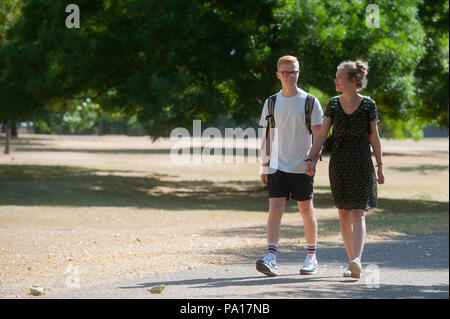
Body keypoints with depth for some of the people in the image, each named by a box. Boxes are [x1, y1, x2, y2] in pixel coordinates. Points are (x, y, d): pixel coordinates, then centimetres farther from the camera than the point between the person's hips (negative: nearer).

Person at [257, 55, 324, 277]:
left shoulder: (310, 102, 0)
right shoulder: (271, 103, 8)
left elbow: (318, 134, -1)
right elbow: (266, 136, 11)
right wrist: (264, 166, 7)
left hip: (302, 167, -2)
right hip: (277, 167, 2)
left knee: (306, 211, 7)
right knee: (274, 209, -10)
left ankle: (311, 258, 19)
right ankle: (271, 258, -18)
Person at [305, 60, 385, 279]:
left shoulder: (368, 105, -4)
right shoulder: (334, 104, 3)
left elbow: (374, 137, 2)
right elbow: (322, 134, 2)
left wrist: (379, 166, 3)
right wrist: (311, 158, -9)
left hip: (361, 164, -4)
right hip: (338, 164, 4)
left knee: (357, 213, -13)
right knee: (344, 214, 7)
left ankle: (356, 261, -25)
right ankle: (353, 262, 15)